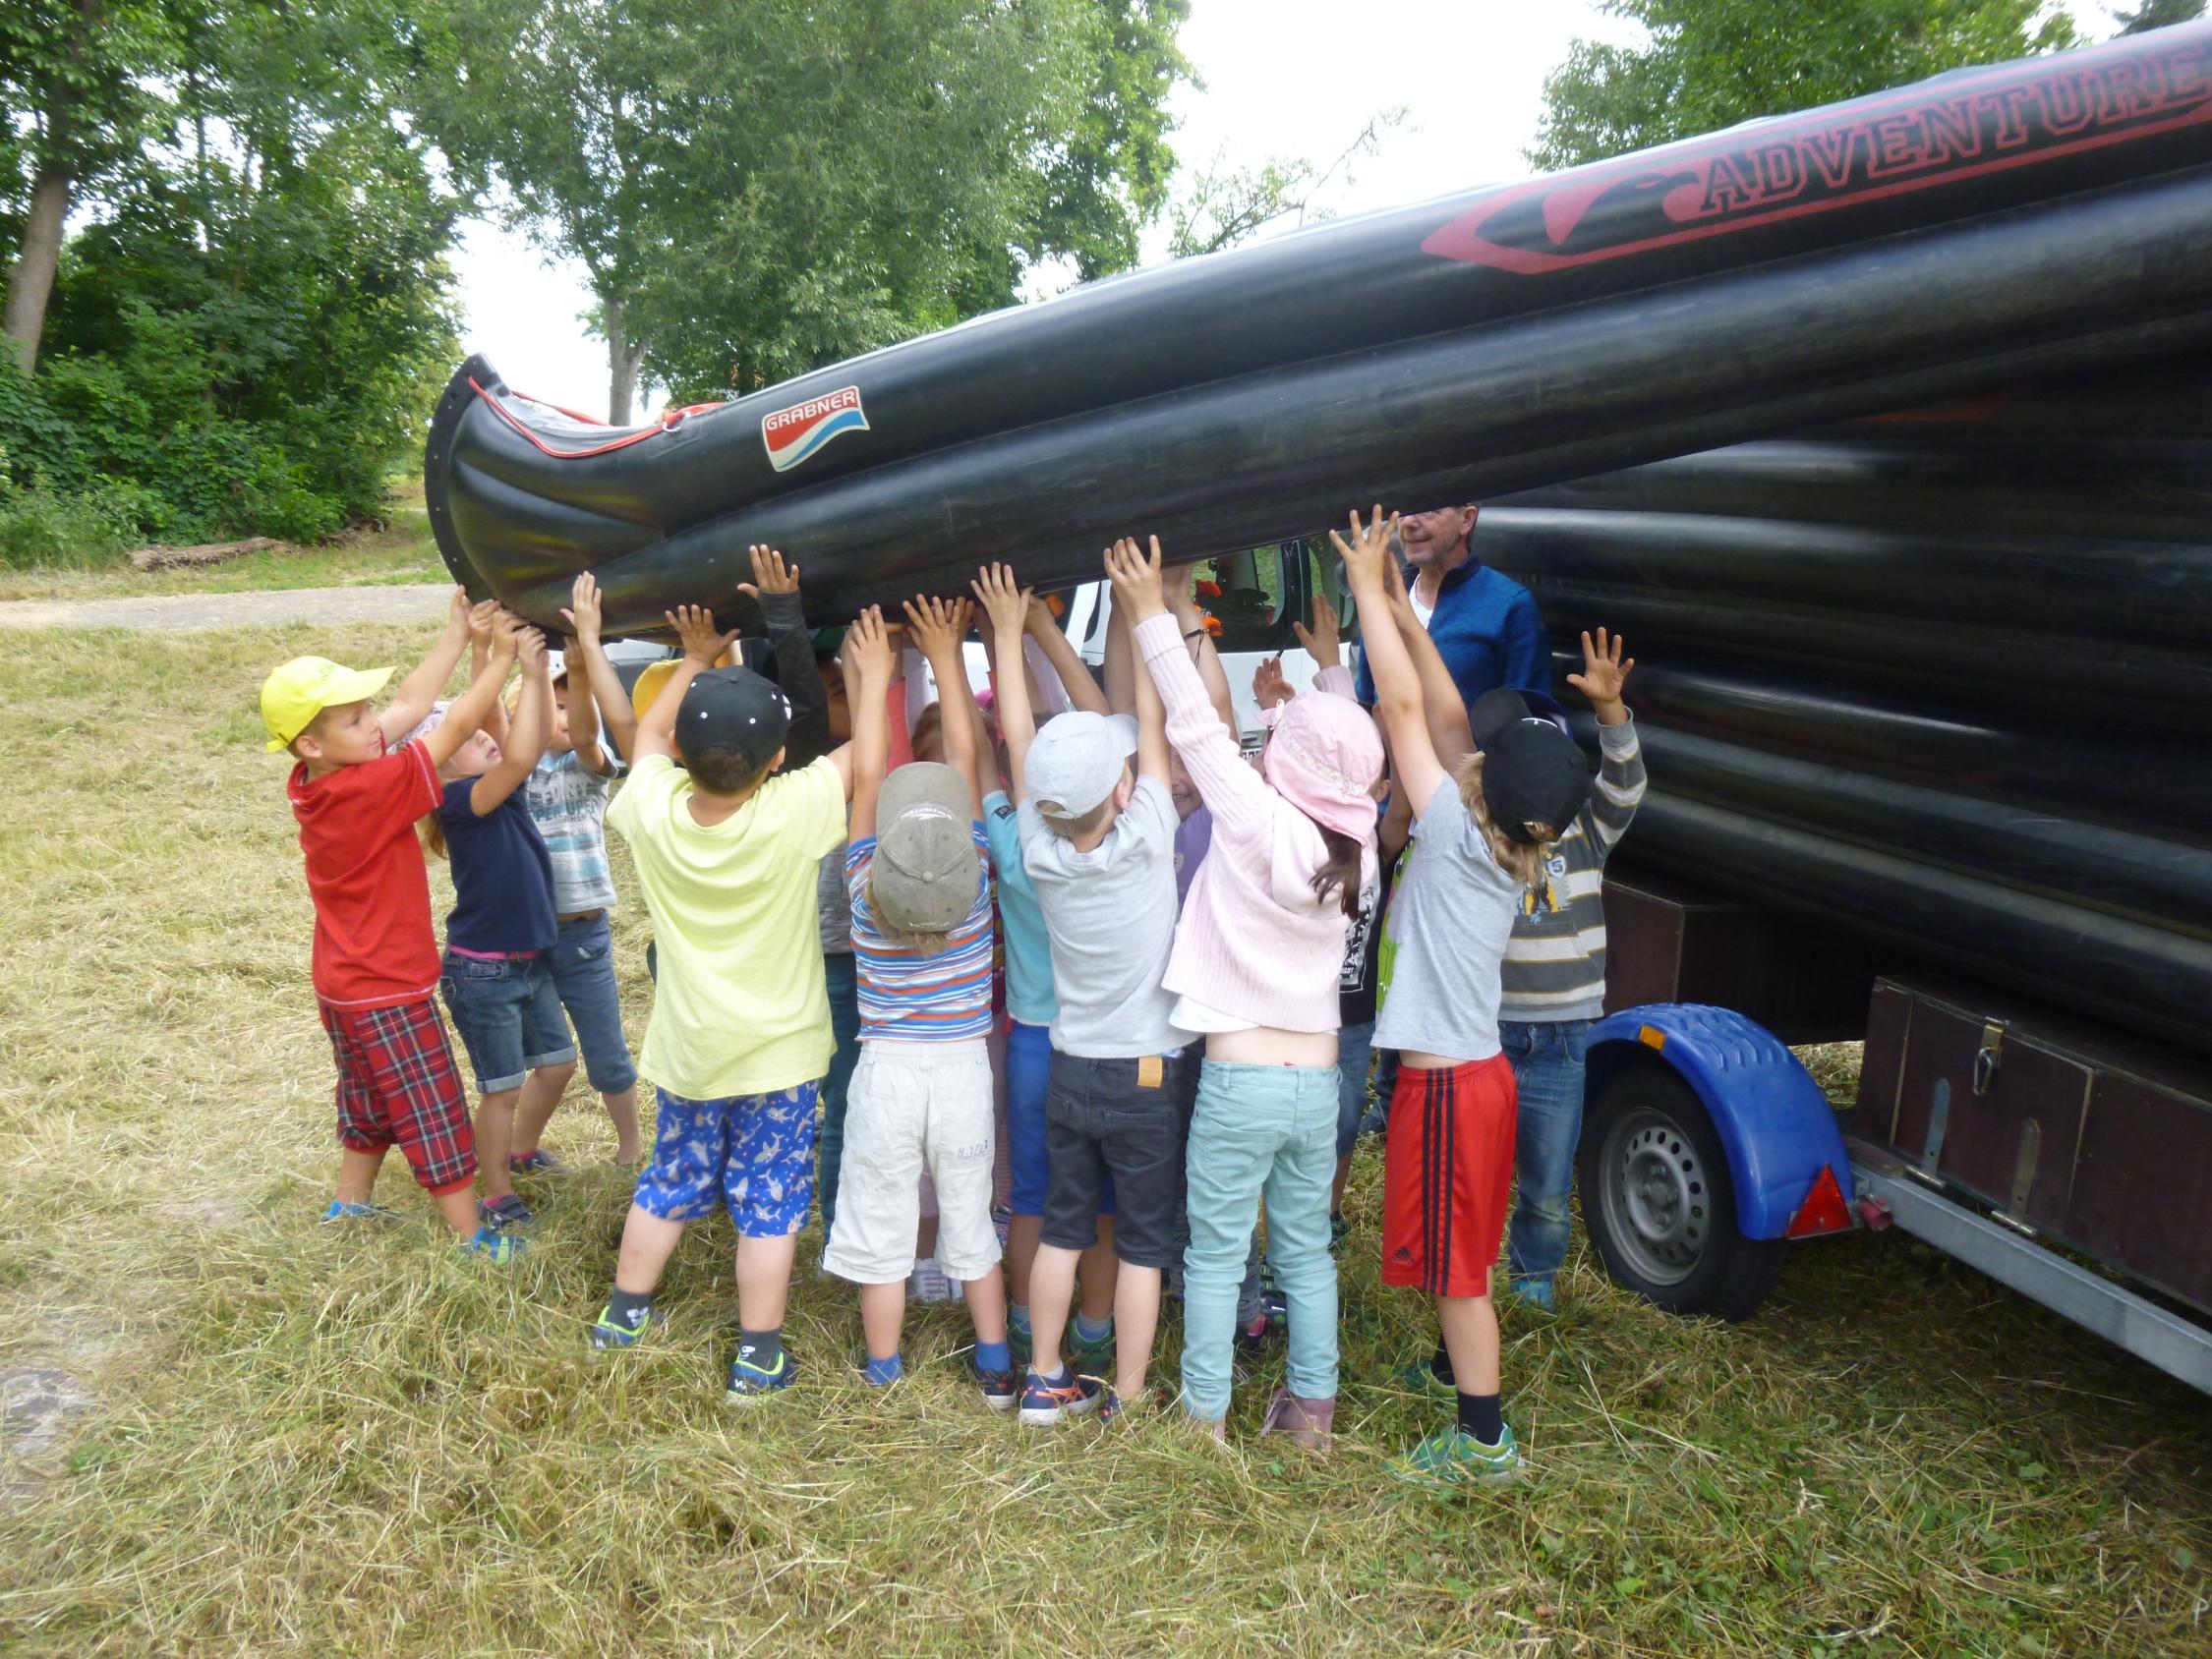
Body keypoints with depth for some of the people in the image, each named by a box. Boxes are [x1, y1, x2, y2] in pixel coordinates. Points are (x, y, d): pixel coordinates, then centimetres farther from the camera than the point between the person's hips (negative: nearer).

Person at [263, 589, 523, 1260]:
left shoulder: (312, 782, -5)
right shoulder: (371, 789, -29)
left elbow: (409, 705, 0)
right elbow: (454, 728, -25)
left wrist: (457, 632, 0)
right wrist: (502, 656, -19)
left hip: (342, 989, 9)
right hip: (388, 996, -9)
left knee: (371, 1102, 27)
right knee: (436, 1116, 5)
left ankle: (350, 1204, 44)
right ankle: (474, 1240, 16)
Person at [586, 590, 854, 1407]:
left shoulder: (652, 811, -16)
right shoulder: (791, 816, -27)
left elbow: (648, 733, 6)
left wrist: (696, 659, 14)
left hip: (685, 1048, 4)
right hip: (777, 1052, -4)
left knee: (669, 1181, 22)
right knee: (769, 1202, 9)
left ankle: (623, 1313, 38)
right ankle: (757, 1357, 18)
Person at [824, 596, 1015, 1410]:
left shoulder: (866, 887, -16)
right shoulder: (977, 876, -15)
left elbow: (866, 773, -9)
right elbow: (964, 757, -11)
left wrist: (876, 667, -2)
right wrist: (946, 655, -4)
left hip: (887, 1071, -1)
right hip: (964, 1068, 1)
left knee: (880, 1233, 12)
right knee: (971, 1222, 16)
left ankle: (883, 1377, 25)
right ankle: (995, 1366, 27)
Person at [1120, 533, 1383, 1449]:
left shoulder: (1261, 823, -15)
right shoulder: (1352, 846, 0)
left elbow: (1200, 731, -10)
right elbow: (1349, 766, 18)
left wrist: (1153, 617, -3)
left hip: (1240, 1077, -5)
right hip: (1318, 1077, 5)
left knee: (1214, 1256, 7)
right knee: (1306, 1250, 17)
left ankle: (1204, 1416, 15)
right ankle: (1312, 1405, 25)